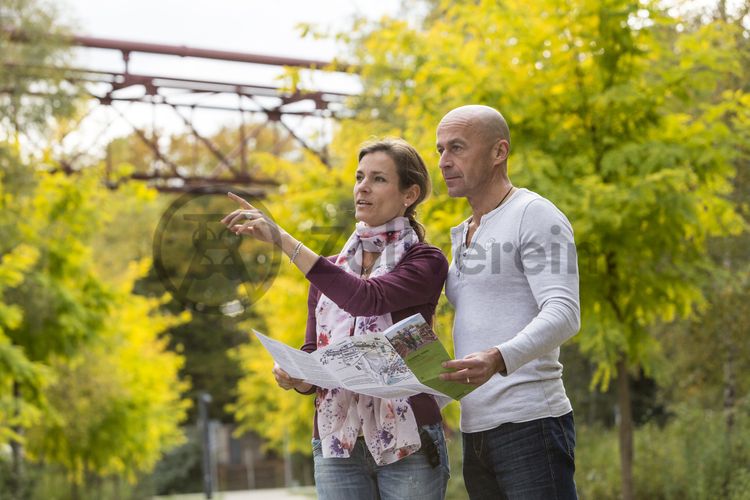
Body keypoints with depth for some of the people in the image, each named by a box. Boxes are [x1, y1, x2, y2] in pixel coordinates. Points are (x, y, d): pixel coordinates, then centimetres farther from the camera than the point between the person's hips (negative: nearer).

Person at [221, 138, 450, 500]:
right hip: (336, 443, 4)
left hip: (407, 441, -4)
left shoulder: (426, 262, 0)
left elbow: (368, 299, -20)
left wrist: (283, 240, -22)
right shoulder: (331, 268, 16)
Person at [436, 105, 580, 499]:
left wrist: (498, 359, -35)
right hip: (475, 429, 8)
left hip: (529, 423, -8)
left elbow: (563, 313, -18)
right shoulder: (462, 236, 22)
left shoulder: (535, 216, -5)